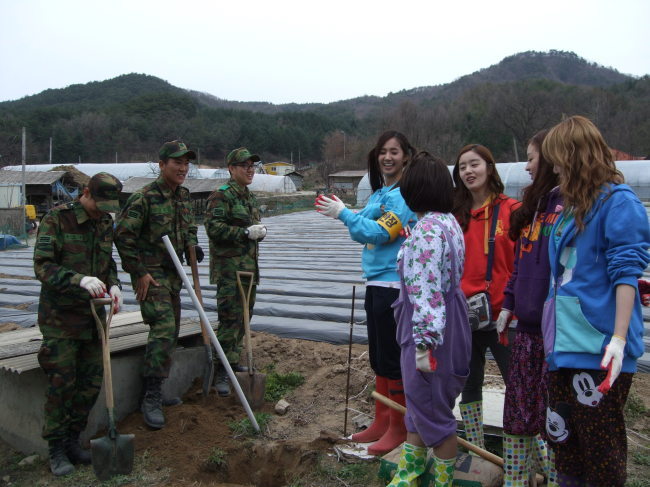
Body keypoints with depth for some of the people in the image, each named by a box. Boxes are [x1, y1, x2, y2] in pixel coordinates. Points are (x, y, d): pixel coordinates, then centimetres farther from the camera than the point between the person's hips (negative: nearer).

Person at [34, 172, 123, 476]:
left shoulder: (105, 224, 8)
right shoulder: (56, 219, -10)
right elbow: (42, 266, -17)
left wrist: (114, 285, -3)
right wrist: (80, 280, -31)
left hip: (92, 314, 6)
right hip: (60, 316, -6)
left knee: (92, 382, 9)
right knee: (61, 382, -1)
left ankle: (72, 440, 25)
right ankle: (56, 450, 15)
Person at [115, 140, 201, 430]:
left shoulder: (183, 195, 9)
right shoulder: (144, 197, -16)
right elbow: (122, 235, -16)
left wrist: (192, 245, 4)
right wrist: (138, 272, -16)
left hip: (173, 272, 8)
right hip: (150, 273, -8)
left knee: (170, 331, 12)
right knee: (163, 328, -18)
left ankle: (156, 390, 26)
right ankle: (151, 398, -10)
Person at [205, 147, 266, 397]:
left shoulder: (251, 198, 18)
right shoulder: (222, 195, -9)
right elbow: (213, 227, -19)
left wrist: (260, 231, 6)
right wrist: (246, 232, -21)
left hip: (249, 266, 9)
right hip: (229, 267, -9)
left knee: (244, 316, 15)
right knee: (230, 318, -11)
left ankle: (233, 361, 29)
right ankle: (221, 372, -4)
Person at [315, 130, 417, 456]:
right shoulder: (378, 192, 14)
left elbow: (380, 232, -20)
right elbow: (365, 231, 12)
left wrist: (344, 214, -13)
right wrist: (343, 214, -4)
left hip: (393, 285, -9)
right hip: (376, 282, 9)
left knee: (392, 358, 1)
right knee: (378, 356, 16)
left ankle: (399, 429, 16)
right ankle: (382, 421, 30)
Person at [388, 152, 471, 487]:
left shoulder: (427, 229, -21)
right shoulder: (447, 221, 11)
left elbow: (427, 292, -25)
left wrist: (423, 343, -24)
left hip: (429, 329, -11)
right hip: (449, 321, 11)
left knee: (430, 409, 5)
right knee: (419, 404, 20)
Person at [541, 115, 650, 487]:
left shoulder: (618, 201, -9)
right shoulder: (572, 206, 17)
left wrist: (619, 338, -21)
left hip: (598, 348, -8)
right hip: (566, 345, 9)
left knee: (601, 450, 4)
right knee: (563, 442, 16)